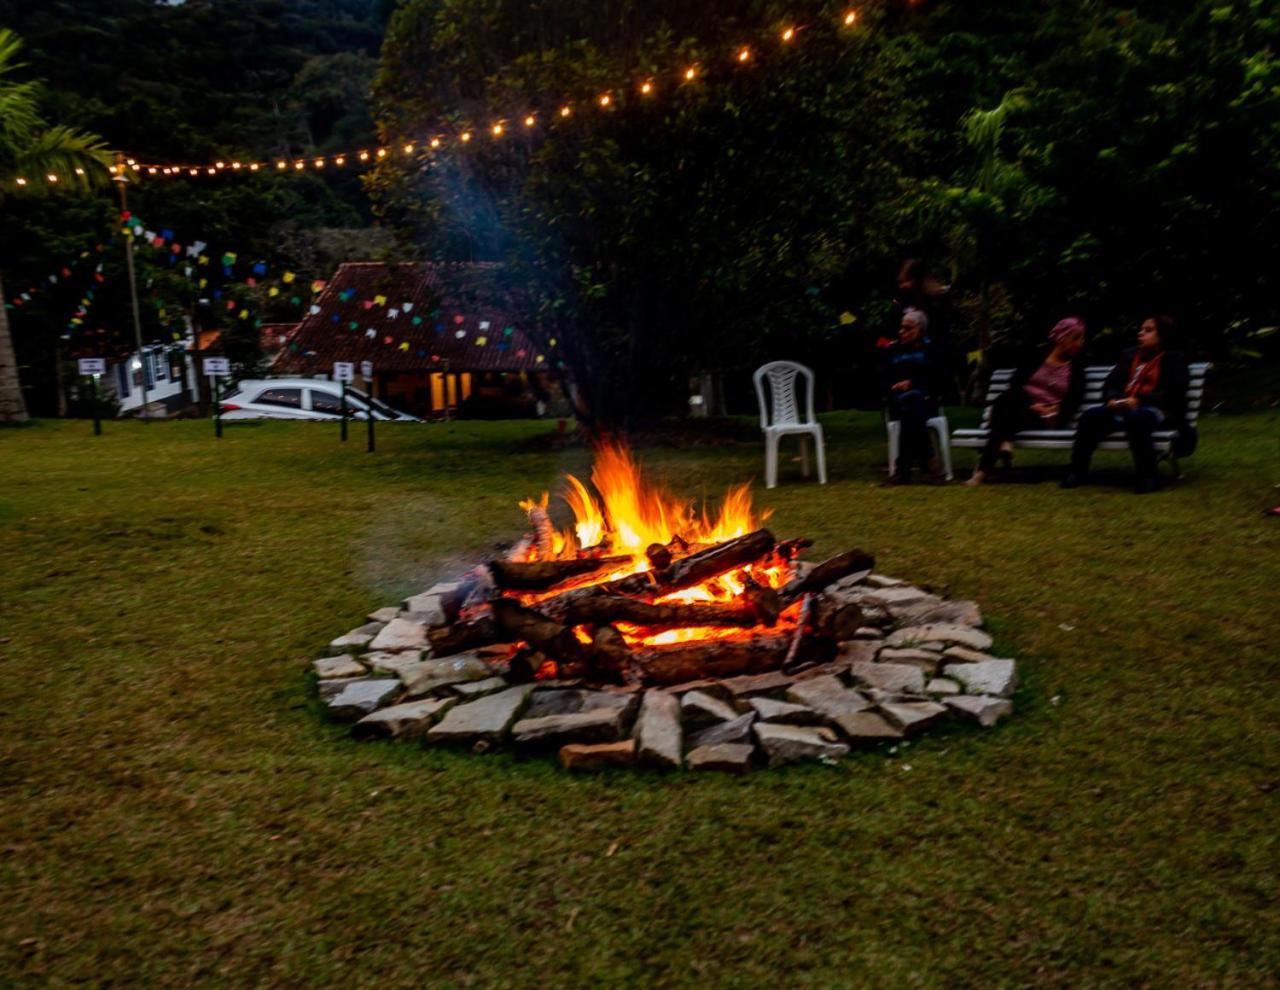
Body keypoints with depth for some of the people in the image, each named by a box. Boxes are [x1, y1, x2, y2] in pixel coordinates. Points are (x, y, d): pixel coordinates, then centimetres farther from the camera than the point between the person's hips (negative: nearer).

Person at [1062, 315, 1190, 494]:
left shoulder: (1174, 359, 5)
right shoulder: (1130, 355, 22)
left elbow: (1172, 394, -9)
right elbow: (1110, 382, 16)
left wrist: (1139, 400, -22)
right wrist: (1112, 399, -8)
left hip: (1159, 412, -5)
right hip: (1125, 409, 5)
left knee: (1135, 418, -39)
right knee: (1091, 415, -21)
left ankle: (1148, 475, -31)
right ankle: (1078, 470, -17)